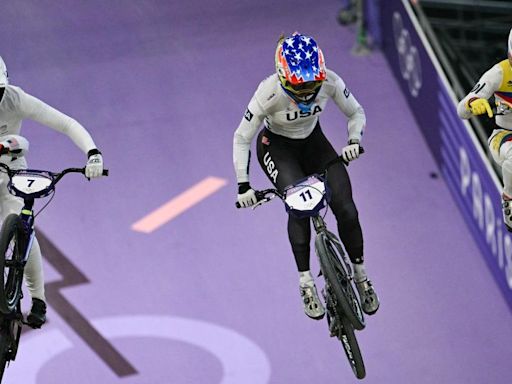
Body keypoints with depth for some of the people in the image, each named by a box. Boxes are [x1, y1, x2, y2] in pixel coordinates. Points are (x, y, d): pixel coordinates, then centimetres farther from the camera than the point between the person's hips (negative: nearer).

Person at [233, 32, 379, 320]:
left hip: (312, 141, 3)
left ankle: (360, 275, 9)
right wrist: (243, 185, -28)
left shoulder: (329, 82, -26)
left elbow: (356, 113, -8)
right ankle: (306, 282, -19)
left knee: (346, 208, -12)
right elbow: (242, 138, -22)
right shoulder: (270, 92, -33)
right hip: (276, 146, -3)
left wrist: (354, 141, -27)